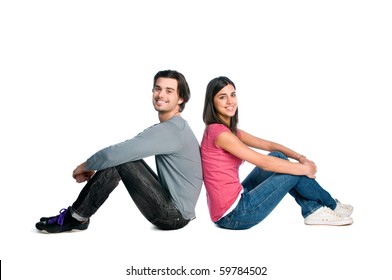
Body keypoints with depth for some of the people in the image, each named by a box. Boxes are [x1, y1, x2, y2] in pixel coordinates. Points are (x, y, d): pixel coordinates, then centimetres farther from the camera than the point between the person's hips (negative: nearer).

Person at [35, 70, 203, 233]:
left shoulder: (170, 130, -20)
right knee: (121, 157, 7)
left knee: (118, 158, -16)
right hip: (174, 209, 10)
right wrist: (92, 166, 9)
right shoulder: (174, 127, 14)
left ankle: (76, 218, -3)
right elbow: (126, 152, 19)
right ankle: (76, 214, 9)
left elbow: (116, 153, -25)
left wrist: (85, 166, -6)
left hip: (174, 216, -10)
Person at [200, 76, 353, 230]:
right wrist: (305, 169, -9)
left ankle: (312, 210, 13)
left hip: (236, 200, 9)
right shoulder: (217, 131, -19)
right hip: (232, 215, -9)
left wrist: (301, 158, 1)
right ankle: (332, 205, 24)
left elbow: (269, 145, 14)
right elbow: (263, 162, -19)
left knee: (278, 157, 10)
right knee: (294, 173, -1)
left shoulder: (230, 130, 11)